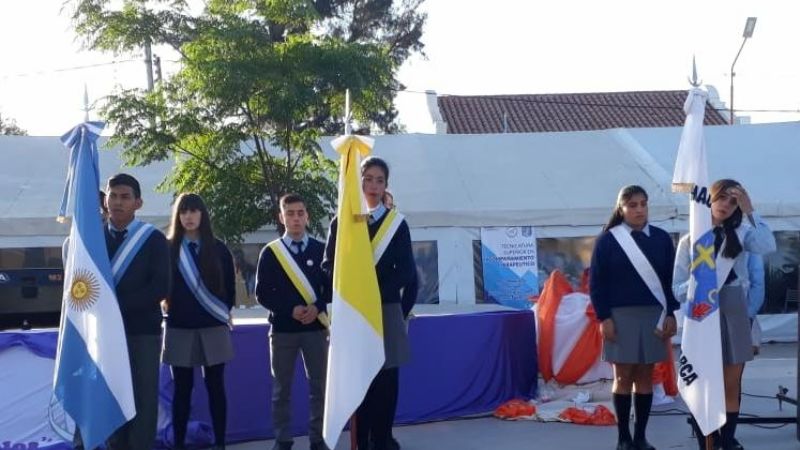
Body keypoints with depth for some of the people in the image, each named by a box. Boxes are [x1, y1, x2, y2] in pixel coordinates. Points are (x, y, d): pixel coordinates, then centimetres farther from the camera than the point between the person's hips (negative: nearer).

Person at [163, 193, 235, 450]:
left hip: (212, 328, 0)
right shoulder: (169, 249, 3)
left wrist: (224, 314, 6)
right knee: (182, 388, 4)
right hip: (179, 328, 0)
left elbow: (229, 287, 10)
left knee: (215, 386, 3)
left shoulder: (218, 249, 5)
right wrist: (172, 310, 2)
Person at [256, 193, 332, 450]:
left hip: (315, 327, 1)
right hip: (282, 328, -1)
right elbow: (262, 293, -1)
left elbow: (332, 287, 5)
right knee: (282, 389, 5)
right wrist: (290, 310, -14)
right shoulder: (270, 252, 1)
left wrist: (317, 307, -13)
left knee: (319, 386, 3)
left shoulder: (321, 250, 4)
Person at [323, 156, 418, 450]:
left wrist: (376, 289, -12)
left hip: (387, 311, 0)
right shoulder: (341, 222, 7)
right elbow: (329, 266, 4)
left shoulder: (396, 223, 6)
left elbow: (407, 271, 1)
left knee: (386, 379, 0)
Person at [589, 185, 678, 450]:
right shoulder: (607, 240, -2)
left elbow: (671, 278, 8)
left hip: (654, 315, 2)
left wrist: (671, 314, 1)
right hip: (620, 315, -2)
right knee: (623, 376, 1)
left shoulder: (661, 239, 5)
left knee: (645, 377, 6)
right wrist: (603, 317, -8)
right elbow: (596, 282, -2)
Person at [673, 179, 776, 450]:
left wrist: (750, 211, -17)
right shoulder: (689, 241, 3)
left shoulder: (740, 234, 6)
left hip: (733, 316, 1)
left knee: (731, 386, 6)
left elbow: (768, 246, -17)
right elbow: (677, 289, 0)